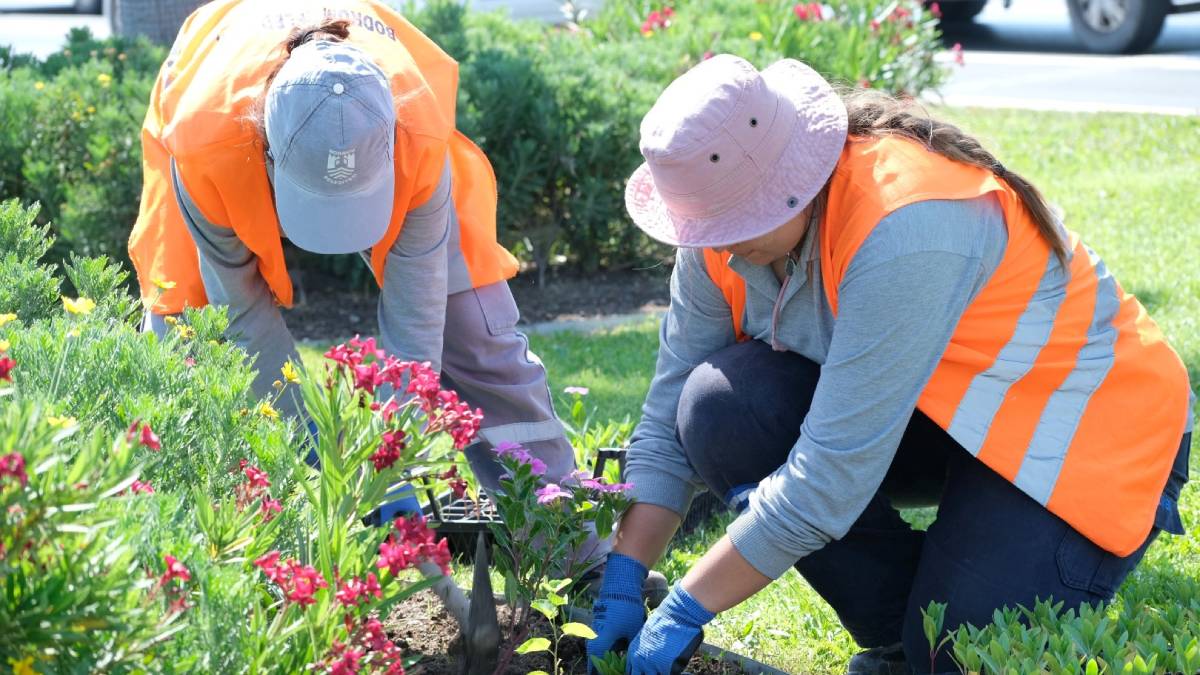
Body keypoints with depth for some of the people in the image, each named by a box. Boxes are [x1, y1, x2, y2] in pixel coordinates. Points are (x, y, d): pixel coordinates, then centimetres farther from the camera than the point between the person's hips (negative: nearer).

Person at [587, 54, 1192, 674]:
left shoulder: (904, 229, -35)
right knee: (719, 408, -19)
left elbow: (833, 472, -34)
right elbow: (669, 412, -5)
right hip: (938, 414, 7)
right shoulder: (726, 216, -12)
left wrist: (686, 611, -28)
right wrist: (622, 581, -14)